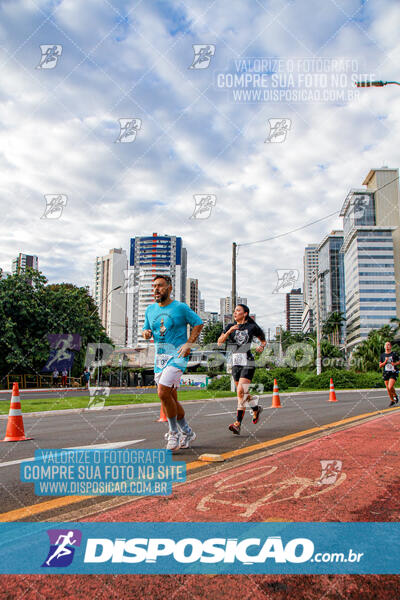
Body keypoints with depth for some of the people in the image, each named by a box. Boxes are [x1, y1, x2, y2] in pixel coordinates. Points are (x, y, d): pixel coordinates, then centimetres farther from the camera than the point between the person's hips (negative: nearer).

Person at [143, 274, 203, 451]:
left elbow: (198, 323, 3)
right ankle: (187, 433, 26)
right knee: (170, 399, 9)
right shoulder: (150, 309, 11)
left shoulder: (181, 308, -4)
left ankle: (174, 432, -4)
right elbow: (146, 329, 20)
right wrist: (146, 333, -4)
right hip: (159, 357, 6)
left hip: (177, 356, -6)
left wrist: (189, 343, -8)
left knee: (163, 392, -21)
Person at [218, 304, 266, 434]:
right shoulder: (230, 326, 9)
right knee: (243, 394, 15)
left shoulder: (252, 327, 1)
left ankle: (238, 424, -18)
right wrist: (229, 331, -17)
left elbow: (263, 340, 15)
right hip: (235, 363, 5)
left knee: (241, 391, -18)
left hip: (248, 363, -5)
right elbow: (220, 341, -3)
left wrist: (261, 347, -7)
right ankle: (256, 408, 43)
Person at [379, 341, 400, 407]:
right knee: (388, 389, 6)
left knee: (390, 387, -18)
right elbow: (380, 366, 7)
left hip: (393, 373, -3)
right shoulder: (382, 355, 7)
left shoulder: (394, 354, 0)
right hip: (386, 373, 3)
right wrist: (385, 362, -10)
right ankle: (392, 400, 26)